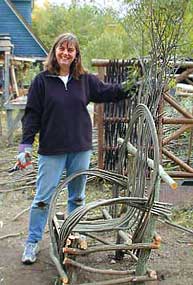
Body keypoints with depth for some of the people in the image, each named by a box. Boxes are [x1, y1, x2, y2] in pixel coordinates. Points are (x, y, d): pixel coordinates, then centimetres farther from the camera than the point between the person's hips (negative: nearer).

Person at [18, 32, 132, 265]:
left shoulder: (85, 79, 5)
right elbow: (32, 114, -4)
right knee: (43, 197, 3)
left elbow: (107, 92, 16)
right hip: (51, 150, -3)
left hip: (81, 149, 3)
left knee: (77, 196, 15)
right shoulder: (42, 80, -3)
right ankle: (32, 242, 17)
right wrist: (25, 145, -9)